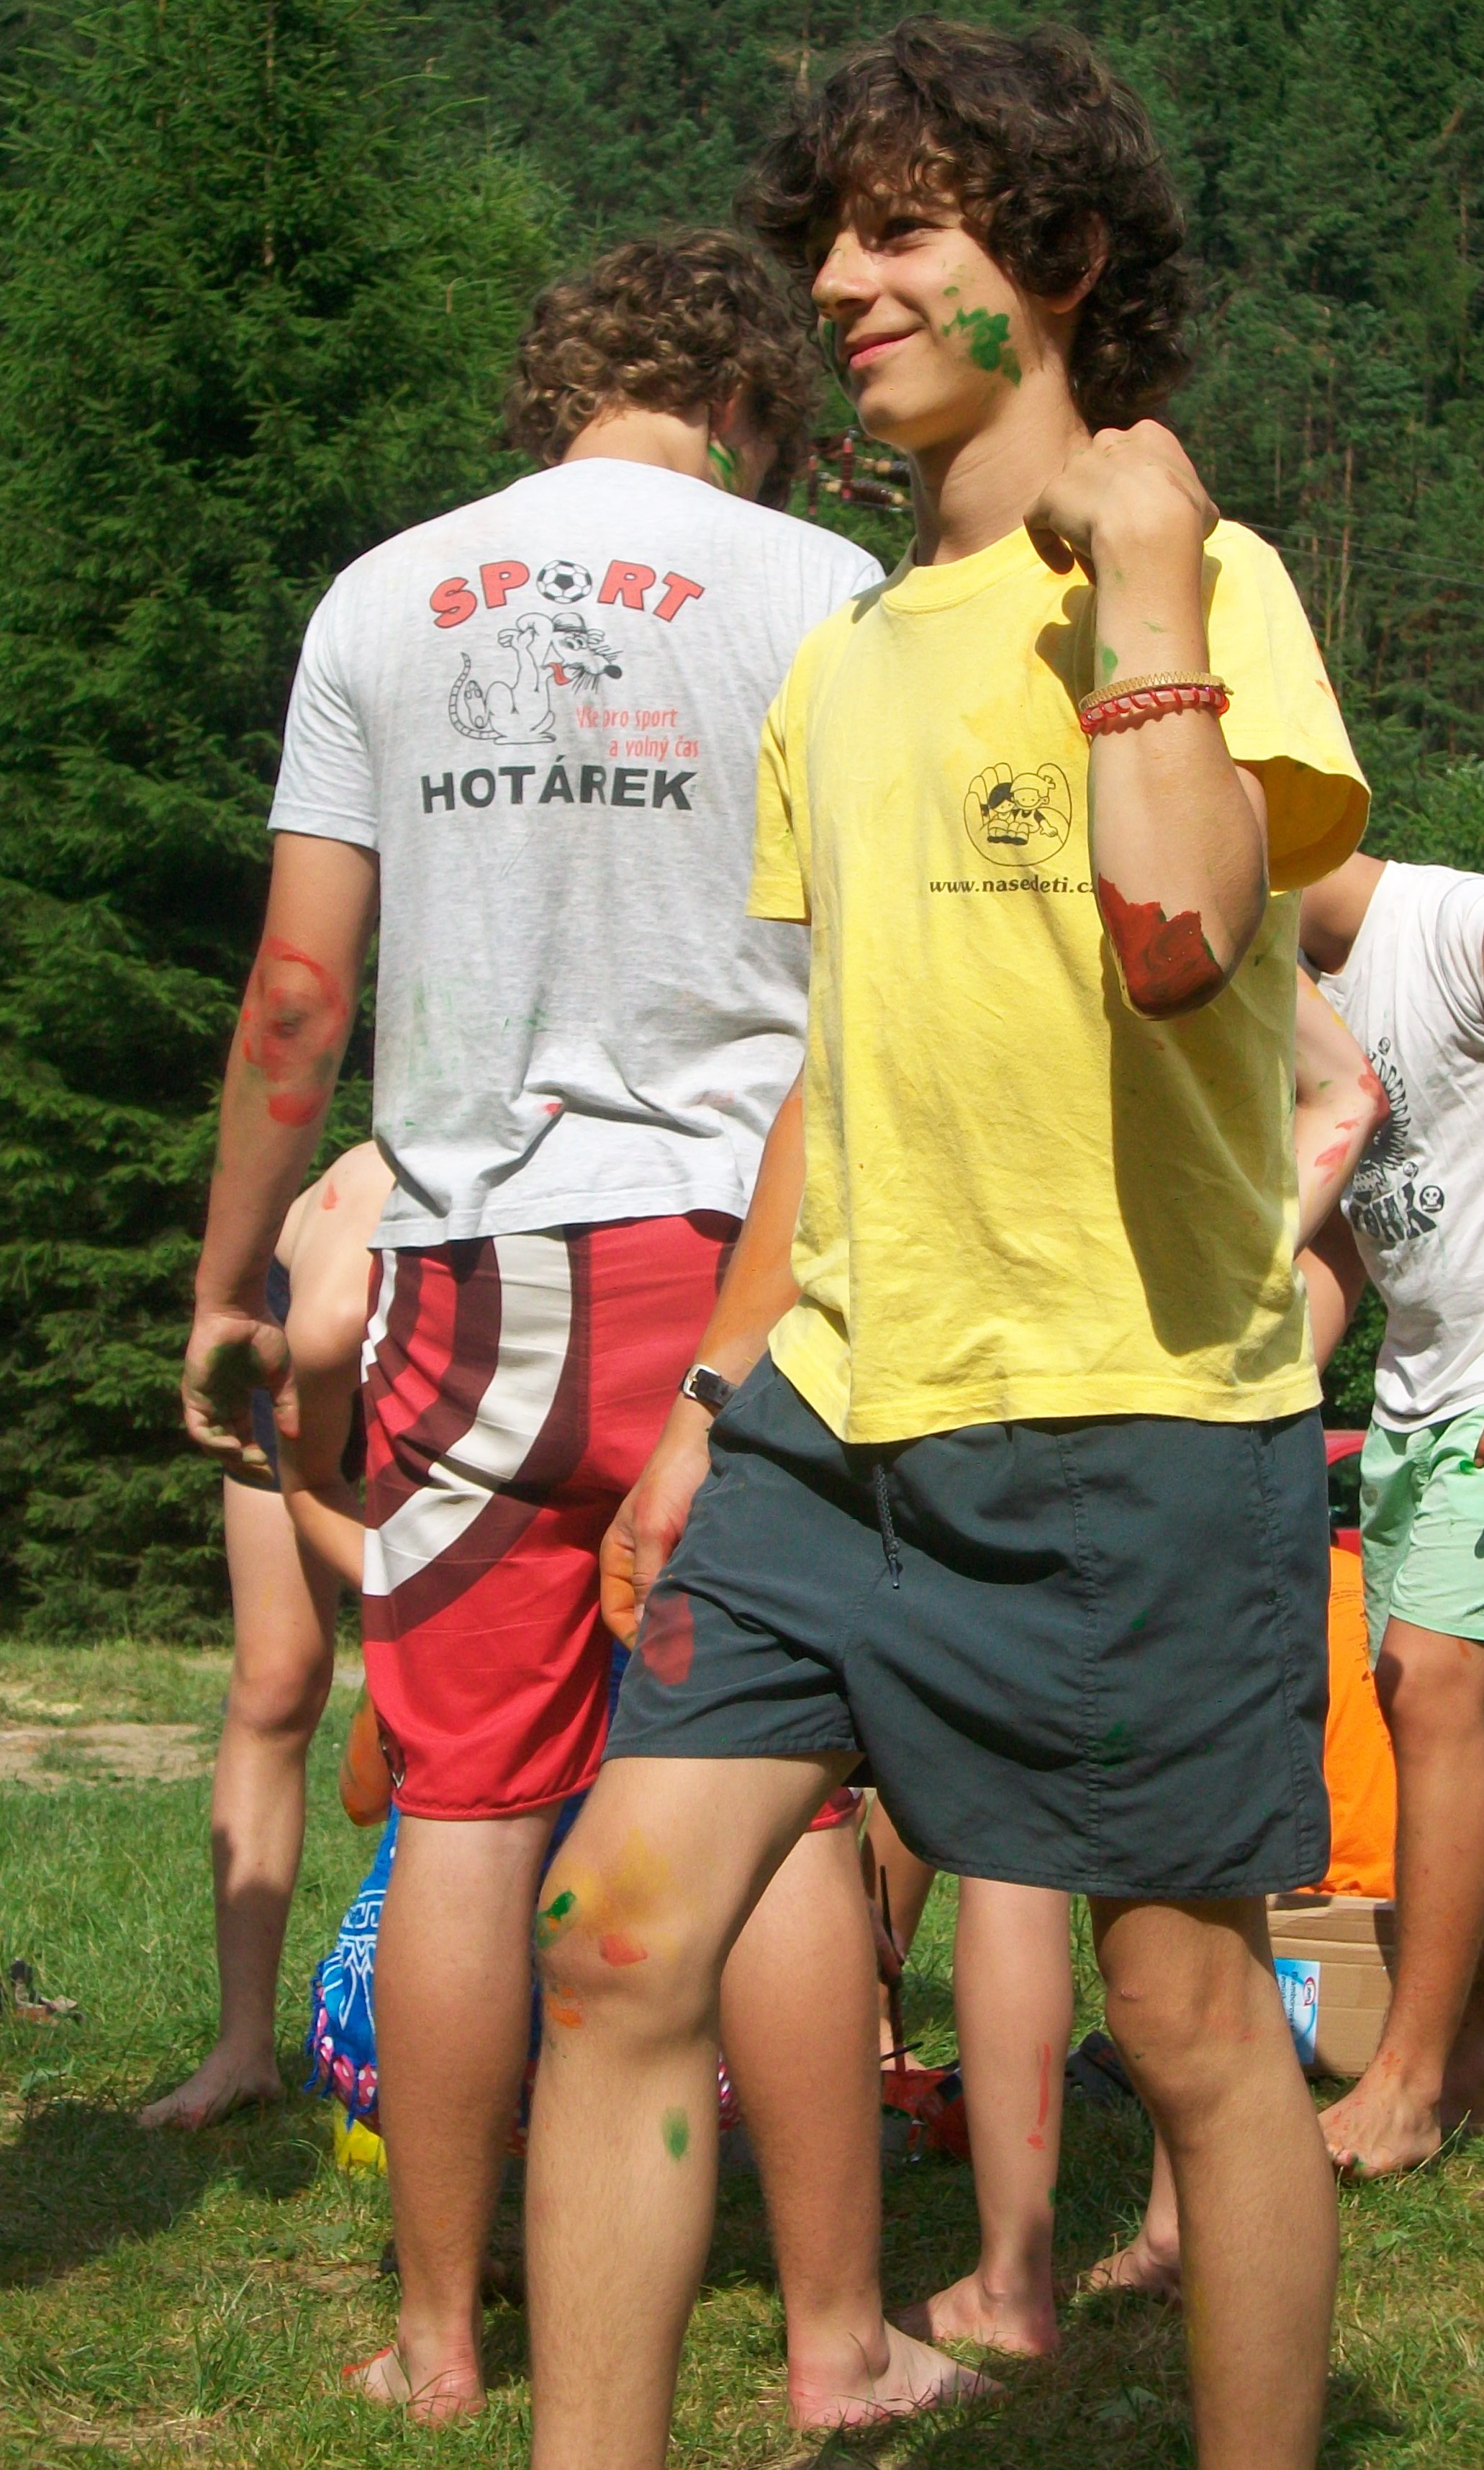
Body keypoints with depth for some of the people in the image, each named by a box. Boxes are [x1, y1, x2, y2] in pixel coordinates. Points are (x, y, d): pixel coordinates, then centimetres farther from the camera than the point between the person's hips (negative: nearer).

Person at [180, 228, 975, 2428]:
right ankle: (834, 2338, 6)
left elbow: (298, 987, 7)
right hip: (739, 1253, -2)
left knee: (466, 1808, 5)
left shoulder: (386, 598, 8)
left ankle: (442, 2336, 12)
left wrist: (230, 1285, 15)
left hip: (469, 1267, 2)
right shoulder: (816, 590, 1)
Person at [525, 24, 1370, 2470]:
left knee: (1193, 2015, 2)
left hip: (1140, 1422, -6)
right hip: (839, 1415, 7)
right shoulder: (840, 663, 17)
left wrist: (1144, 572, -19)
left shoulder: (1202, 582, -6)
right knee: (624, 1929, -1)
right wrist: (717, 1387, 17)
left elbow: (1175, 942, -25)